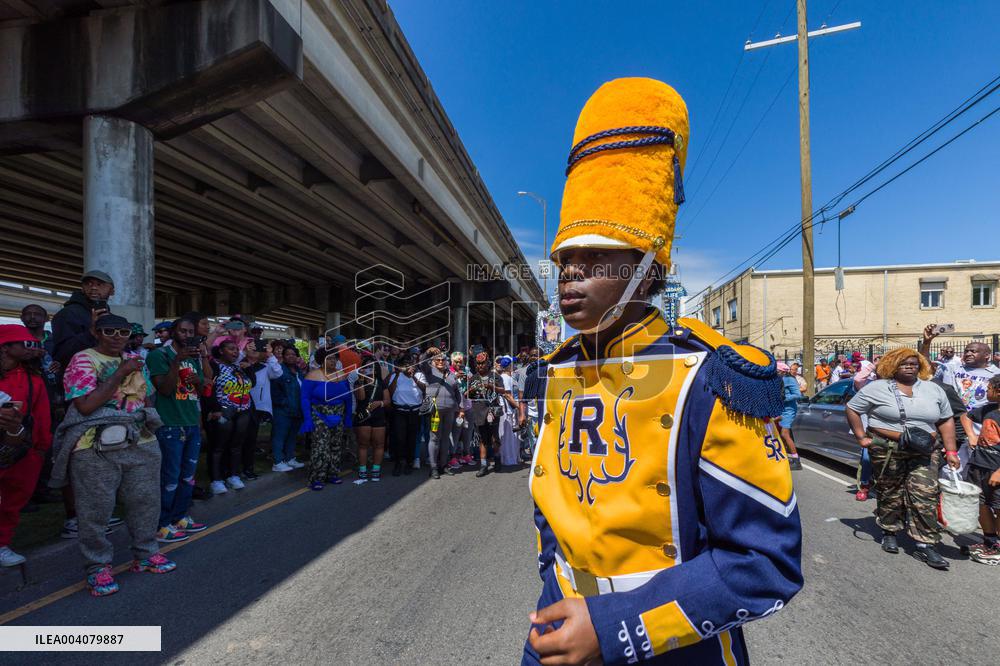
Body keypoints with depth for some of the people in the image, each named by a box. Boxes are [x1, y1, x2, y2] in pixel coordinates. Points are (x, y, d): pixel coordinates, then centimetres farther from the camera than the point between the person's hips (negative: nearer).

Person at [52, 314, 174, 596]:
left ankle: (145, 554, 29)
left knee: (145, 501, 12)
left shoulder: (135, 360, 13)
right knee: (95, 510, 4)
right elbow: (85, 405, -18)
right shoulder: (83, 360, -7)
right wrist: (121, 373, -17)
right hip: (96, 448, -5)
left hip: (142, 443, 6)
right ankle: (98, 567, 20)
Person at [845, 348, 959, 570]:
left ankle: (925, 545, 3)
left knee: (925, 496, -4)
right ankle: (889, 533, 25)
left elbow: (946, 421, 13)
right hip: (887, 450, -3)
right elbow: (851, 408, 3)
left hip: (925, 452, 3)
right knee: (890, 494, 7)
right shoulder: (877, 388, -1)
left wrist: (951, 452, 6)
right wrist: (861, 437, -3)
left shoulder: (934, 389, 11)